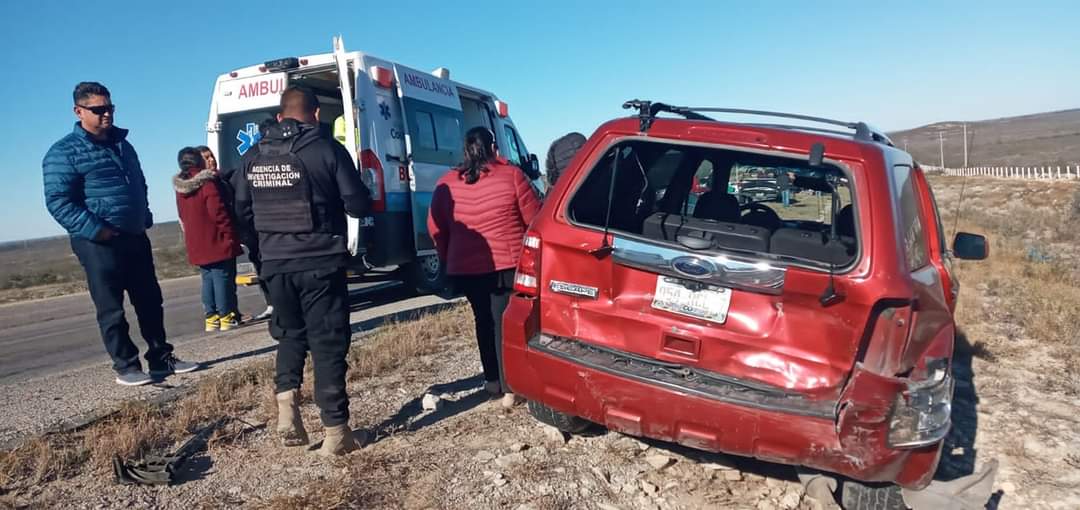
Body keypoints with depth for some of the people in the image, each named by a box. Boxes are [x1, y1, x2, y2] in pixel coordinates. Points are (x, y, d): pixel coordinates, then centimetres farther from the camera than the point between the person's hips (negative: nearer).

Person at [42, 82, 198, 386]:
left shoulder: (122, 145, 16)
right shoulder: (64, 153, -7)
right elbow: (58, 201, -13)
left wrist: (145, 218, 15)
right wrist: (95, 230, -20)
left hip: (136, 238, 7)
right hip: (99, 244, -7)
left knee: (150, 301, 11)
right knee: (111, 309, 1)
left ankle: (161, 358, 21)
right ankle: (126, 367, 10)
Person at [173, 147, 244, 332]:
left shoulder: (180, 187, 11)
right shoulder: (207, 182, -12)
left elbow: (183, 216, 17)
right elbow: (218, 211, -18)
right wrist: (230, 233, -11)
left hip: (196, 244, 7)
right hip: (216, 241, -7)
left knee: (208, 278, 12)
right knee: (223, 277, -2)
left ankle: (211, 317, 13)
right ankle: (226, 317, 0)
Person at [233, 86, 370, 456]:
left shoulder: (253, 158, 7)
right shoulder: (328, 150, -8)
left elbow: (244, 212, 14)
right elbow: (359, 205, -8)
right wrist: (345, 200, 15)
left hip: (276, 264, 4)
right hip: (321, 263, -4)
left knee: (289, 334, 23)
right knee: (328, 343, 2)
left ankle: (286, 404, 6)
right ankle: (335, 433, 6)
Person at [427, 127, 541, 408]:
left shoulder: (447, 183, 5)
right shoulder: (511, 175, -4)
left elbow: (436, 228, 8)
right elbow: (535, 219, -2)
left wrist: (448, 258, 21)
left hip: (464, 267, 4)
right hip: (507, 264, -3)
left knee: (484, 321, 19)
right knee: (506, 324, 1)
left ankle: (492, 379, 30)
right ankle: (509, 389, 3)